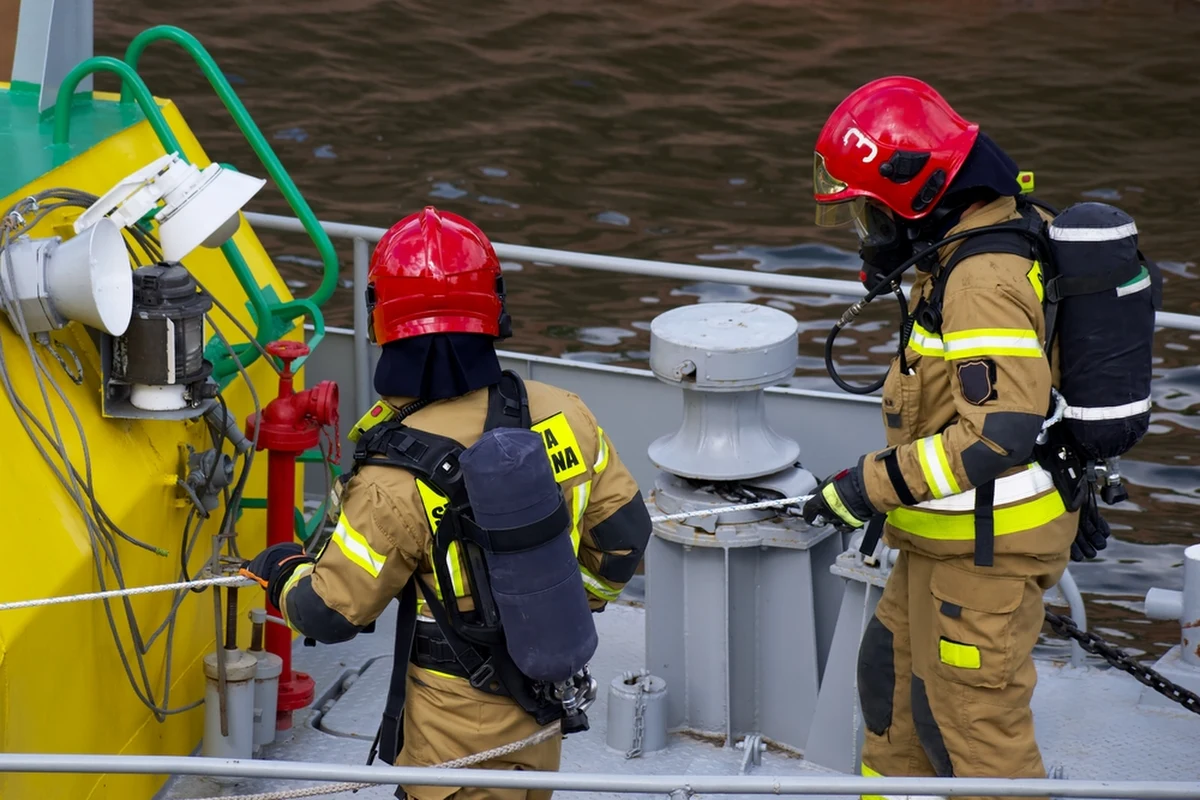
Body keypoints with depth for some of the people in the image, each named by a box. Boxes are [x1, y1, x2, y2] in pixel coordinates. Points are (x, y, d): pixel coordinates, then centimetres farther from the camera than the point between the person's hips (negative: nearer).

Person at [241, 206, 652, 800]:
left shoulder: (394, 479, -26)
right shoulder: (561, 417, -11)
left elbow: (331, 613, -16)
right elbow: (623, 534, 3)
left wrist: (283, 573, 7)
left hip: (458, 722, -5)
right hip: (544, 708, 5)